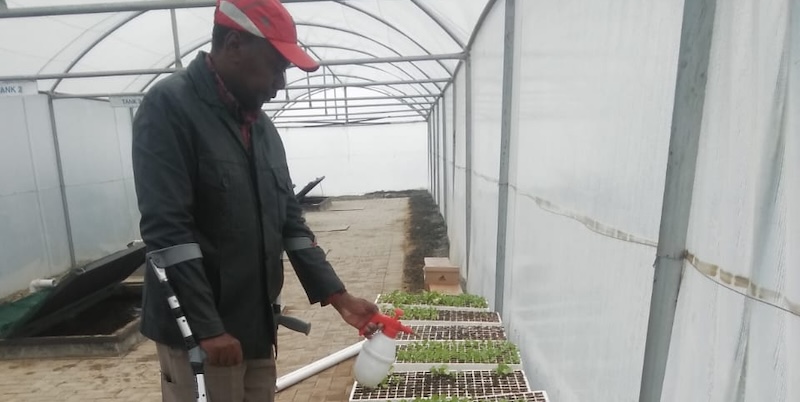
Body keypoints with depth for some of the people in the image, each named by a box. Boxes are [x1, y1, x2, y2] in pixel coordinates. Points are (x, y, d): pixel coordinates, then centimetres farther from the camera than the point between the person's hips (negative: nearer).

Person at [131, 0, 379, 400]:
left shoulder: (261, 124, 8)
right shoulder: (169, 106, -13)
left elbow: (290, 221, 7)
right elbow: (166, 232, -19)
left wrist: (339, 297, 3)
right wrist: (208, 329, -18)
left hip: (257, 325, 7)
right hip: (199, 332, -6)